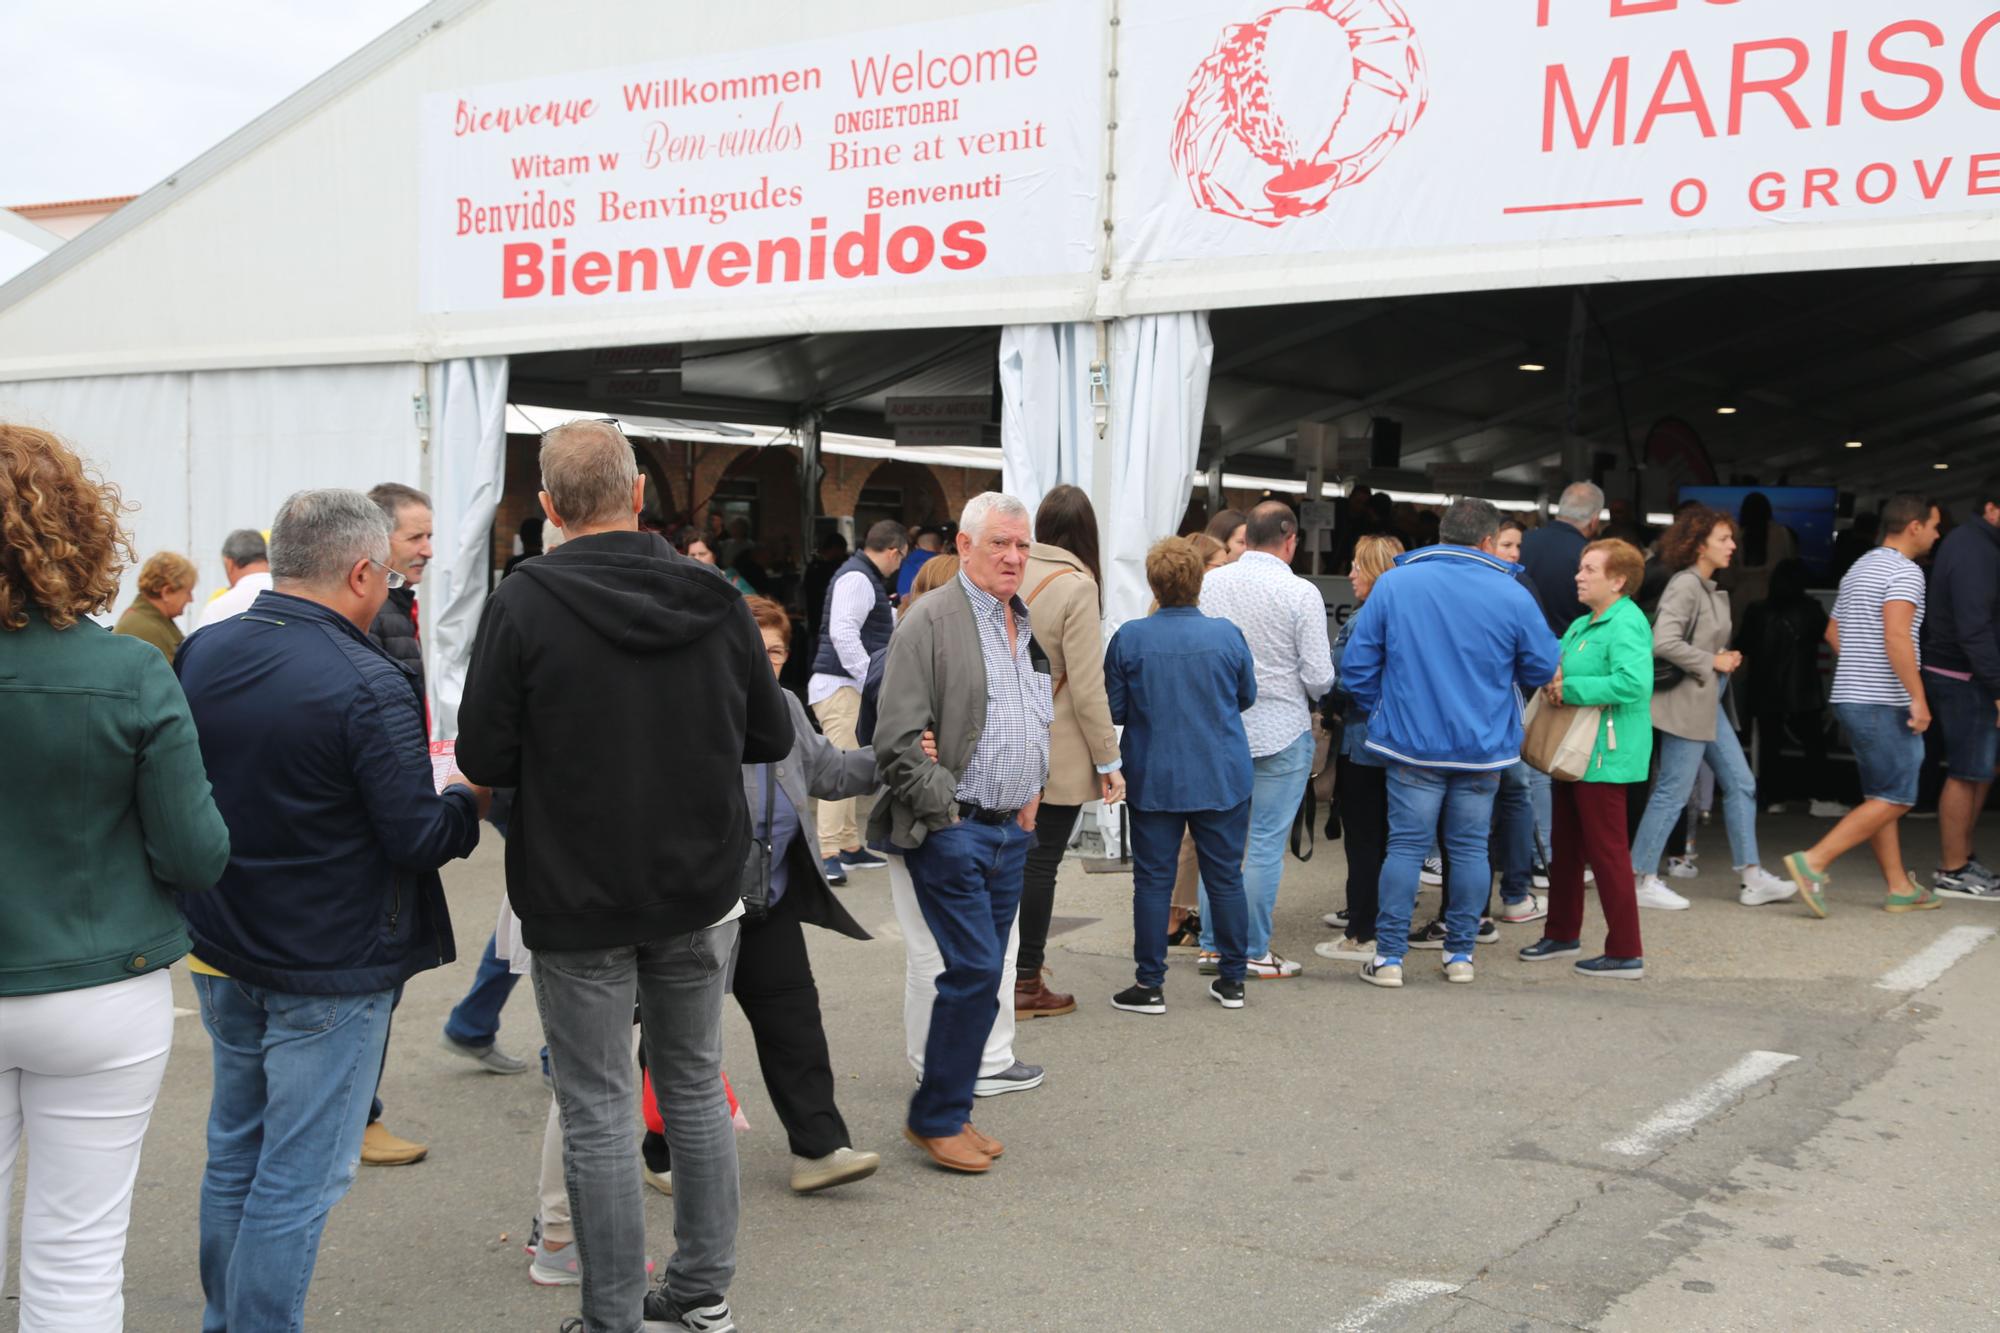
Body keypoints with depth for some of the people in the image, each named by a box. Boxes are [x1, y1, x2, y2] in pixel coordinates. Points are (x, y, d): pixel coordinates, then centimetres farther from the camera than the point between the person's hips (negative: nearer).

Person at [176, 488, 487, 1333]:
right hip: (328, 971, -7)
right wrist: (472, 798, -1)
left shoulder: (199, 654, -1)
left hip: (220, 952, 7)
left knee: (233, 1158, 20)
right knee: (297, 1182, 2)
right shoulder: (367, 685, -21)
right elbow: (418, 839, -20)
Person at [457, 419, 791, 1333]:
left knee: (597, 1109, 6)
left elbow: (482, 758, -12)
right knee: (695, 1086, 18)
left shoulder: (525, 604, -14)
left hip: (578, 899, -4)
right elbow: (771, 737, 3)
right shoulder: (716, 600, -4)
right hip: (700, 887, 4)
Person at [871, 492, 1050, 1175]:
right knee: (975, 971, -9)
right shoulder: (932, 619, -10)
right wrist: (947, 812, -13)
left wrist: (1033, 796, 15)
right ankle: (935, 1119, 5)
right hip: (952, 830, -7)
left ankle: (950, 1110, 22)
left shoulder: (1029, 625, 14)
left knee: (980, 976, 11)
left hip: (1012, 831, 7)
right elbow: (897, 742, -14)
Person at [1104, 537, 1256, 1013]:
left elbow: (1113, 710, -1)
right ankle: (1232, 979, 18)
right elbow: (1247, 697, 9)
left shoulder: (1129, 638, -9)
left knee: (1153, 880, 5)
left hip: (1155, 780, -1)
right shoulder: (1227, 635, -6)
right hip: (1222, 777, 1)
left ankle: (1149, 985, 8)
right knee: (1225, 877, 10)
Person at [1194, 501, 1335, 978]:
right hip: (1281, 732, -4)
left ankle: (1213, 945, 19)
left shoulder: (1209, 584, -2)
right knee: (1266, 845, 3)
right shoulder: (1301, 594, -13)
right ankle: (1255, 952, 9)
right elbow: (1320, 677, -12)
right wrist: (1312, 692, 10)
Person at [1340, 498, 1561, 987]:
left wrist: (1380, 712, 13)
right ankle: (1460, 954, 17)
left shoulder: (1393, 584, -3)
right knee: (1470, 847, 10)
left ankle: (1389, 956, 5)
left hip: (1412, 743, 0)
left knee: (1406, 845, 4)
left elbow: (1356, 666, -2)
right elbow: (1543, 670, 4)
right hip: (1484, 746, 0)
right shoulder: (1512, 595, -5)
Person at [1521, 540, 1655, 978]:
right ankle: (1562, 934, 32)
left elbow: (1634, 682, -31)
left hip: (1605, 757, -10)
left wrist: (1570, 688, -23)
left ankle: (1626, 953, 4)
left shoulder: (1627, 625, -16)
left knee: (1606, 851, -4)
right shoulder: (1582, 625, 14)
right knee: (1566, 847, 18)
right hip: (1573, 754, 10)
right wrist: (1553, 677, -1)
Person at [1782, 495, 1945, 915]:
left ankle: (1899, 887, 17)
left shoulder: (1859, 569, 18)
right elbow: (1896, 636, -25)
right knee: (1895, 798, -6)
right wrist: (1918, 697, -23)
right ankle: (1813, 862, -15)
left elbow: (1833, 632, 24)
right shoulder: (1905, 571, -12)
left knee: (1881, 797, 13)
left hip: (1850, 696, 10)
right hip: (1883, 703, -10)